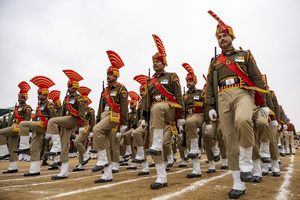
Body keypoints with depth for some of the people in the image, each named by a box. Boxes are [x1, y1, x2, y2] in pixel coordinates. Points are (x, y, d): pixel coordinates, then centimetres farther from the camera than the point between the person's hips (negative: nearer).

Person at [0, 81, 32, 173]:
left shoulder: (27, 108, -3)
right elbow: (12, 119, 23)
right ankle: (13, 168, 11)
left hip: (19, 127, -8)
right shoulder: (17, 108, 22)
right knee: (12, 148, 7)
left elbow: (27, 120, -12)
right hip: (13, 128, 8)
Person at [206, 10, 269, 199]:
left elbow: (257, 79, 11)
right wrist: (210, 107, 4)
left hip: (243, 93, -2)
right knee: (231, 141, -2)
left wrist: (263, 104, 4)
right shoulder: (214, 62, 21)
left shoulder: (245, 55, 17)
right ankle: (238, 184, 6)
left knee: (242, 121, -36)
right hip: (223, 98, 2)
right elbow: (210, 86, 15)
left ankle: (246, 163, -15)